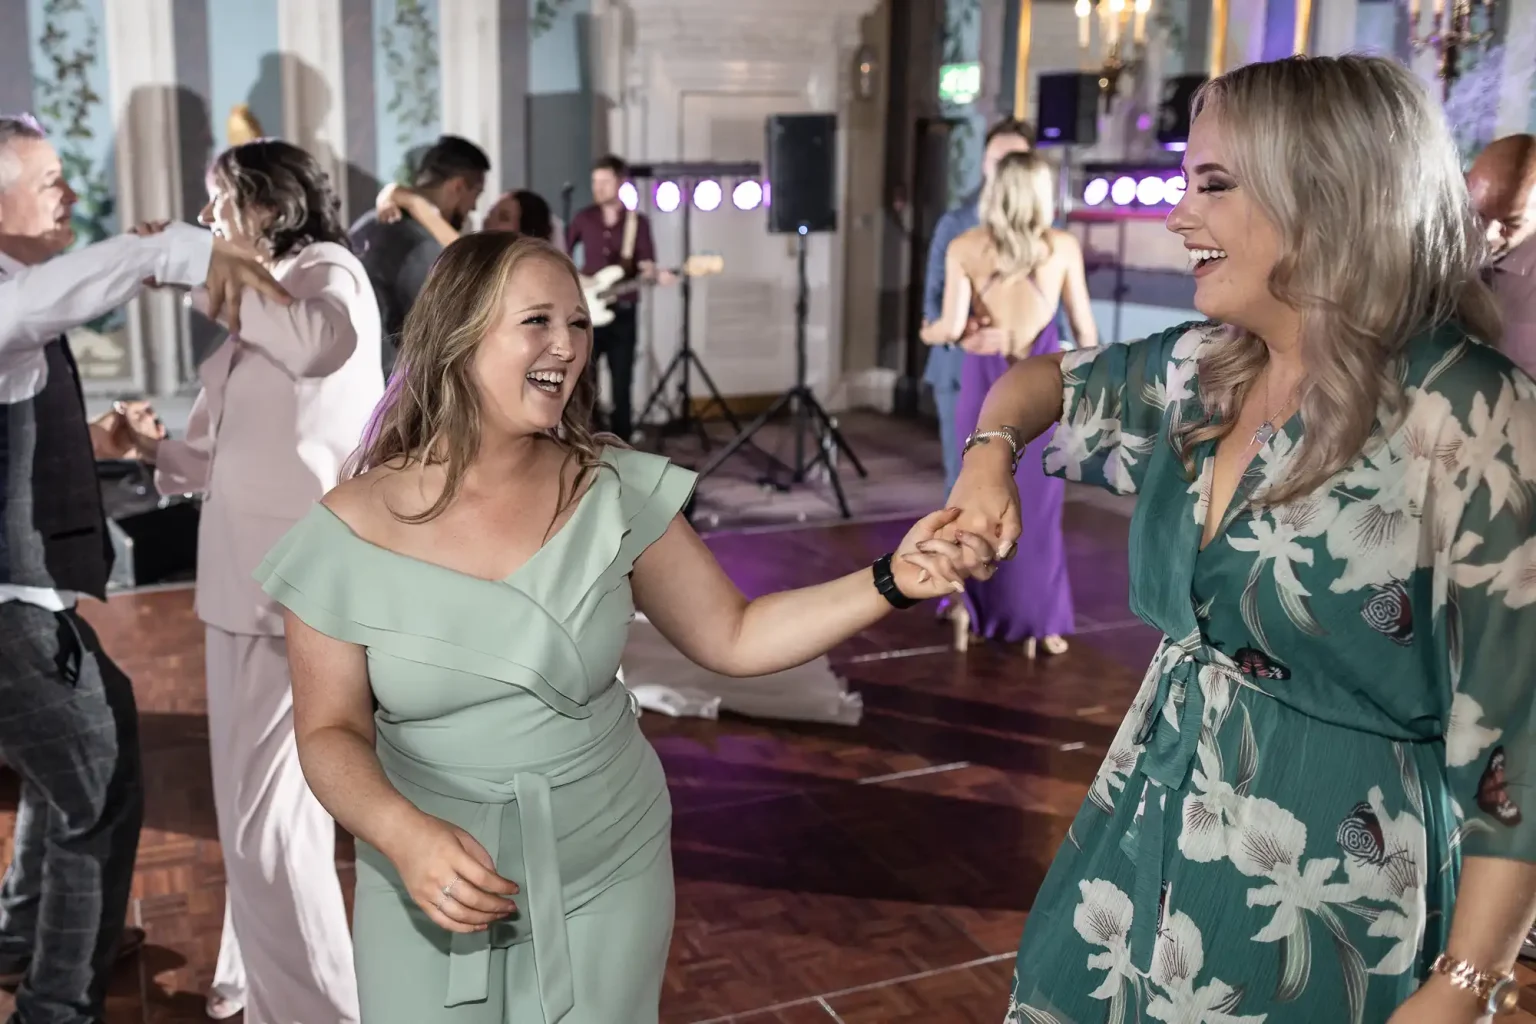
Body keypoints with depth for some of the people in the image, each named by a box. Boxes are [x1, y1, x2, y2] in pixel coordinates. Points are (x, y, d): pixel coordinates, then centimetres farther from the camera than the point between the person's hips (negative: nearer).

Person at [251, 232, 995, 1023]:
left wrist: (892, 581, -15)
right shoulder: (353, 530, -12)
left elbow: (731, 637, -3)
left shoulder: (614, 493, -8)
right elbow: (330, 731, -6)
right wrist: (403, 834, -25)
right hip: (433, 894, -1)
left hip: (606, 885, 1)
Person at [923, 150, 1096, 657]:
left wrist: (927, 332, 13)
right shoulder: (1064, 246, 0)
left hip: (985, 379, 0)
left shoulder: (964, 248, -3)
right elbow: (1084, 328, 3)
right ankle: (1037, 623, 15)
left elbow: (952, 327, -9)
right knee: (1037, 502, 9)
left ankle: (973, 607, 19)